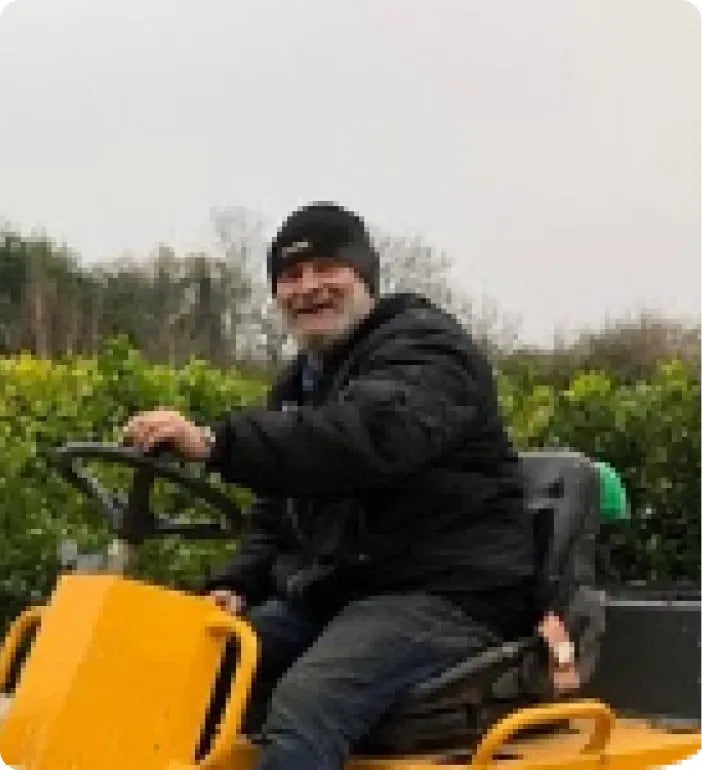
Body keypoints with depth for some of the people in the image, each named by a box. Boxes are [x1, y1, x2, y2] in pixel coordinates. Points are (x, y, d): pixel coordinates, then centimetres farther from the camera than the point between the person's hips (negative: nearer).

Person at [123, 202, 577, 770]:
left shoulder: (427, 349, -7)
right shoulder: (298, 386, 22)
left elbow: (368, 438, -30)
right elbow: (276, 517, 25)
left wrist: (216, 444, -36)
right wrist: (237, 585, 3)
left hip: (444, 594, -9)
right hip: (327, 595, 9)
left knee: (303, 707, -33)